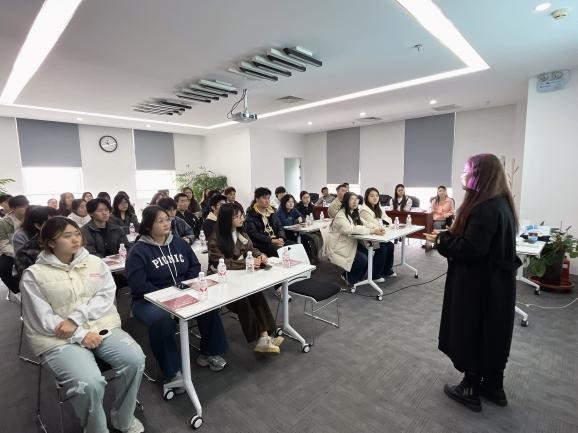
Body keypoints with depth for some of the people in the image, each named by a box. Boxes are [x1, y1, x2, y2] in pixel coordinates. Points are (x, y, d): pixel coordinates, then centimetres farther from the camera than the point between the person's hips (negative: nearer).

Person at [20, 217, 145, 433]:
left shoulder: (94, 262, 6)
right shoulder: (34, 275, -3)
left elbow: (106, 296, -2)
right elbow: (41, 320, -8)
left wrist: (76, 318, -17)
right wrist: (81, 335, -16)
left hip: (101, 326, 3)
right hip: (59, 340, -3)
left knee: (135, 359, -20)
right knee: (89, 383, -28)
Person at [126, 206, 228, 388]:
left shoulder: (179, 242, 9)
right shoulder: (138, 251, -7)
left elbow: (194, 266, 10)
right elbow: (138, 285, -16)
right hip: (150, 299, -4)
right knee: (161, 319, -36)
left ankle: (209, 352, 2)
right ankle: (171, 373, -20)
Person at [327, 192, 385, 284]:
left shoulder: (354, 213, 12)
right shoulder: (340, 215, -18)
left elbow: (363, 224, 3)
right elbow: (350, 229, -32)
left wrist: (377, 228, -18)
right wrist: (372, 231, -35)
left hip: (351, 243, 8)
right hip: (339, 247, -8)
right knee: (363, 259, -22)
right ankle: (350, 279, 2)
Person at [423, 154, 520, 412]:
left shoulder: (485, 208, -24)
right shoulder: (500, 203, 7)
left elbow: (471, 249, -28)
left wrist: (441, 240, -14)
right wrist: (450, 235, 6)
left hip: (480, 286, -9)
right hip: (496, 283, 10)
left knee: (473, 335, 7)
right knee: (492, 335, 20)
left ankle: (471, 391, 24)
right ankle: (494, 387, 37)